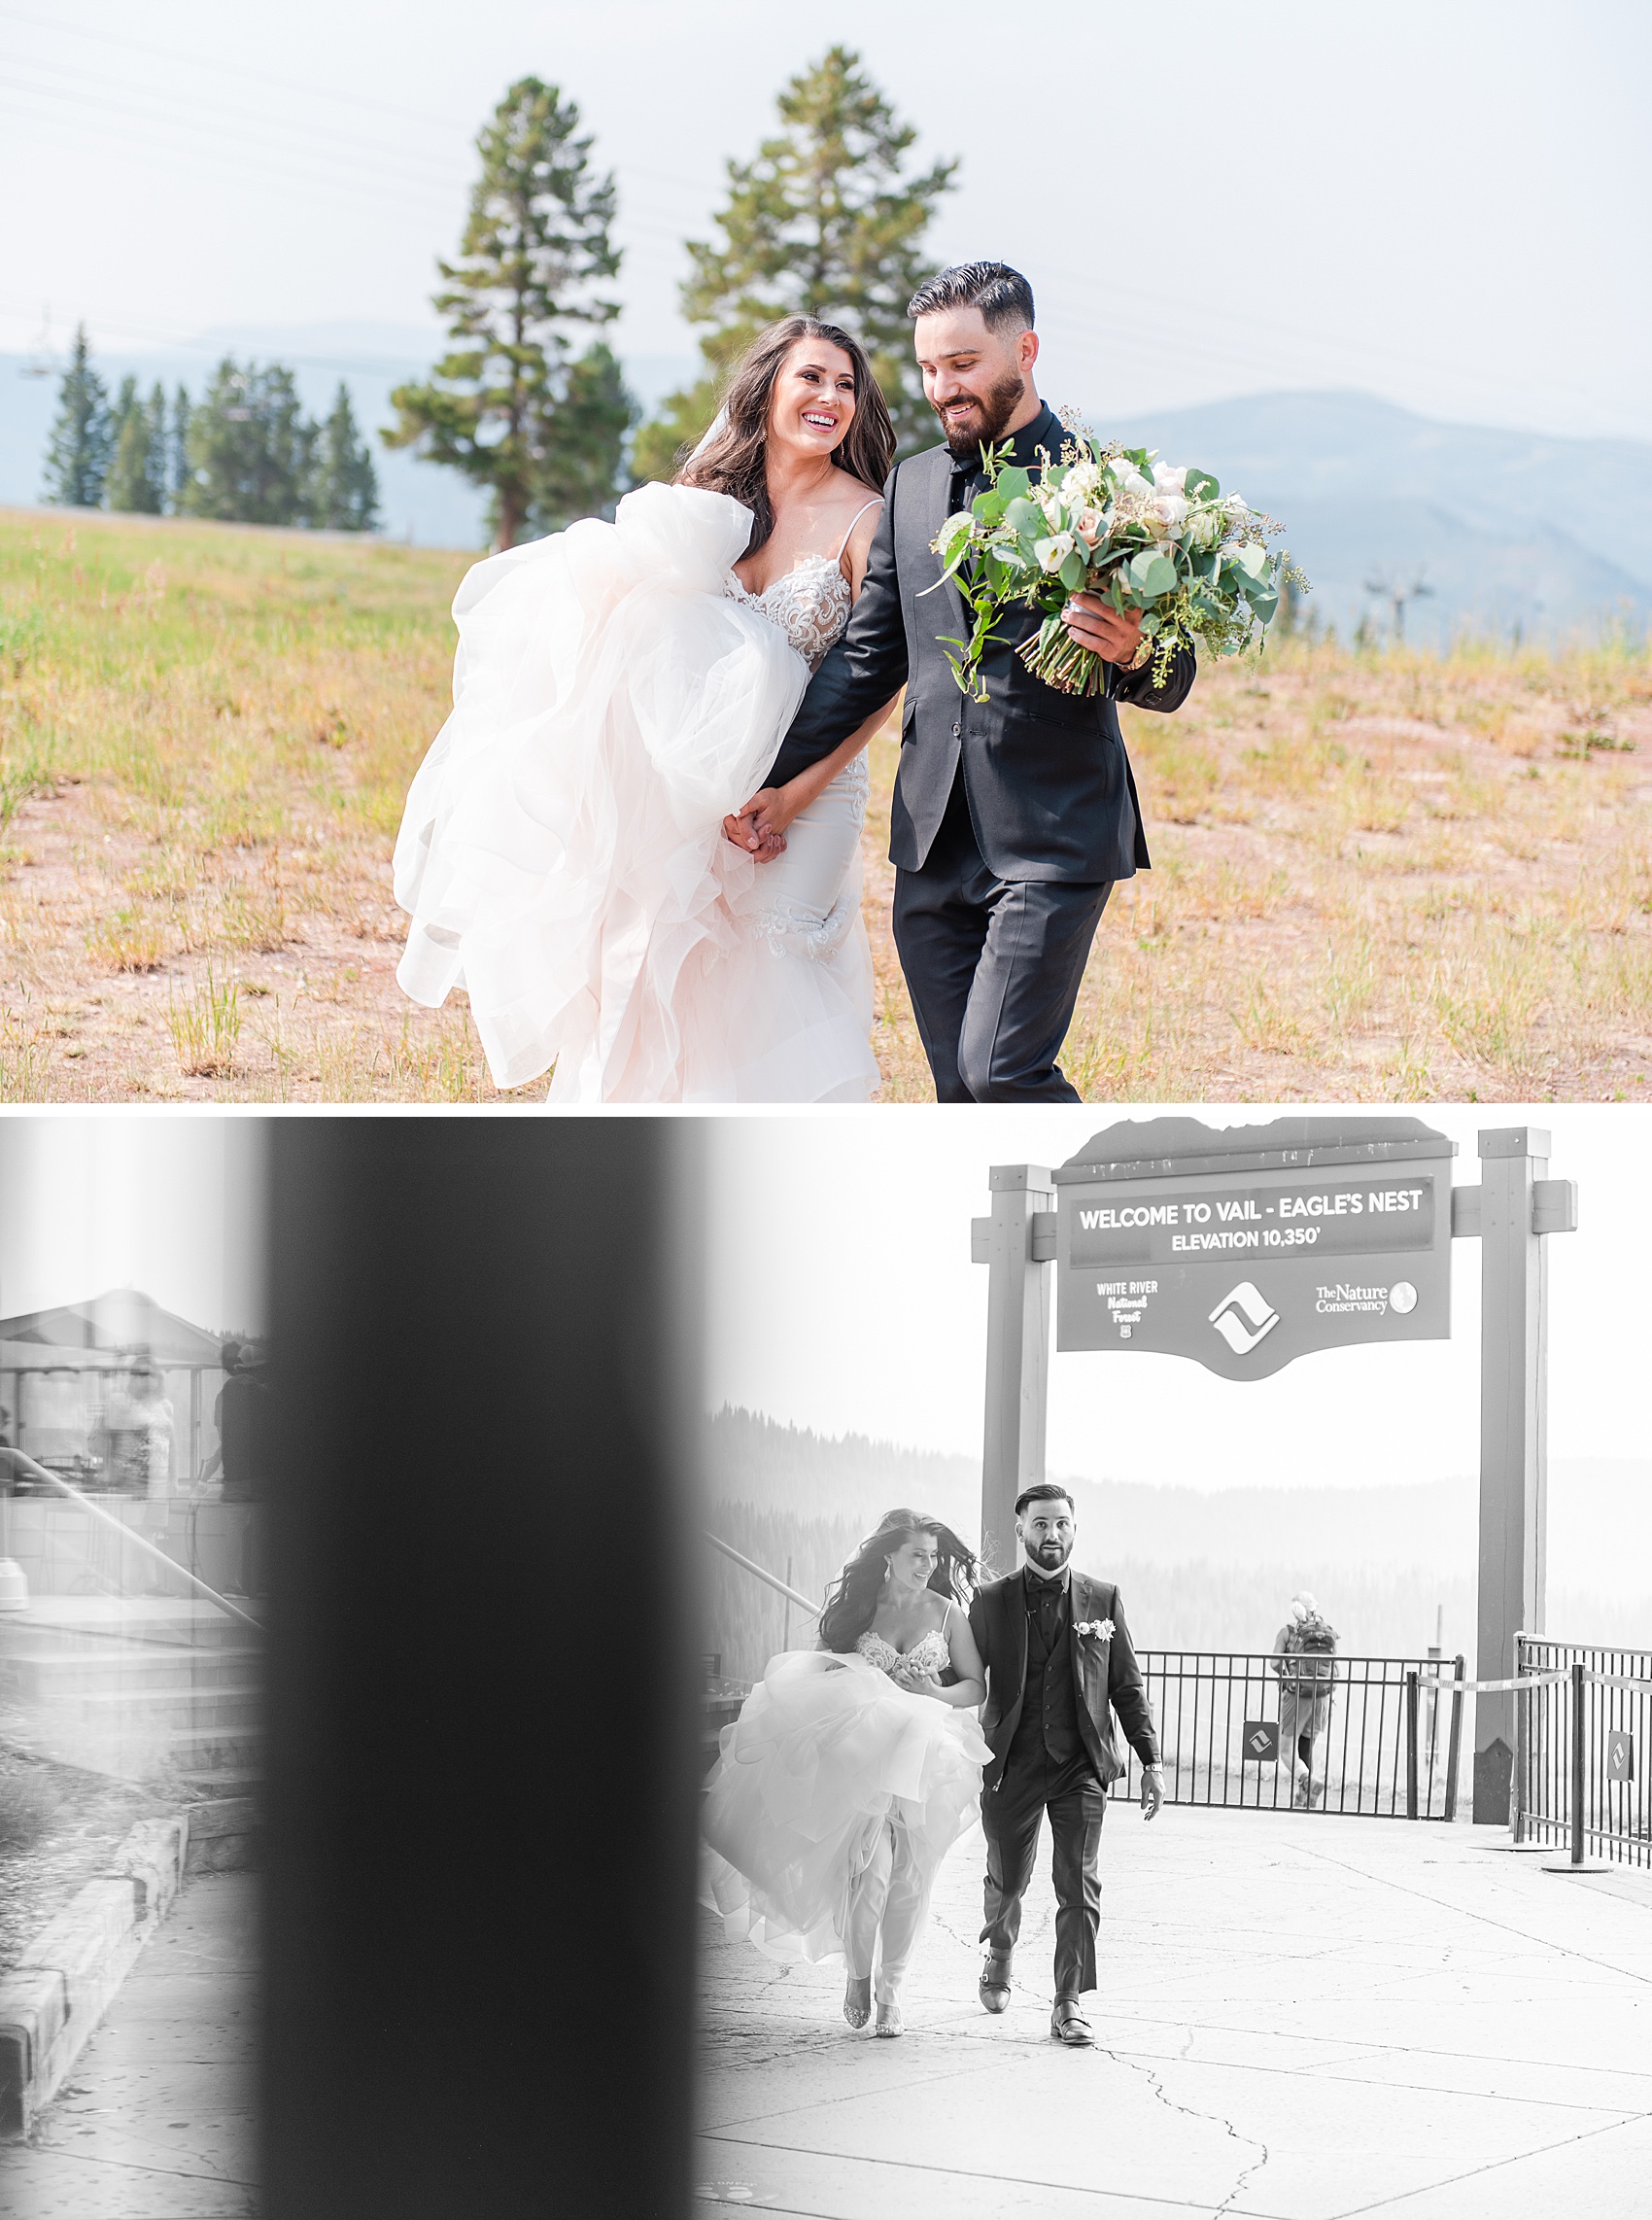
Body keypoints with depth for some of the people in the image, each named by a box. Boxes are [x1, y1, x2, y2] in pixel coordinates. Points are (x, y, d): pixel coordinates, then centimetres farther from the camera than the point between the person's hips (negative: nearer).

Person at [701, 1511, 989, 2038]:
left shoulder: (947, 1613, 6)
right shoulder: (857, 1607, 6)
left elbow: (976, 1685, 9)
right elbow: (819, 1668, 11)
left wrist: (940, 1695, -10)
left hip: (924, 1756, 1)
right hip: (861, 1752, -1)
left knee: (910, 1874, -3)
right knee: (870, 1864, -16)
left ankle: (890, 1988, 9)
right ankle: (857, 1971, 5)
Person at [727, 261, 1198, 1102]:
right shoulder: (911, 486, 12)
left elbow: (1171, 682, -3)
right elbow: (865, 658, 18)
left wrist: (1133, 655, -26)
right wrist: (779, 780, 11)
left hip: (1053, 839, -6)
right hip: (935, 845, 6)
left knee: (1000, 1070, -15)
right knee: (962, 1093, 6)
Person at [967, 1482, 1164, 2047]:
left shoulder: (1102, 1600, 6)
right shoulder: (991, 1602, 3)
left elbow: (1127, 1687, 8)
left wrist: (1150, 1761, 2)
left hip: (1081, 1766, 0)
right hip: (1012, 1765, 0)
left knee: (1079, 1887, -7)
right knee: (1007, 1880, 12)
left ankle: (1070, 2001, 0)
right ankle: (1000, 1953, 41)